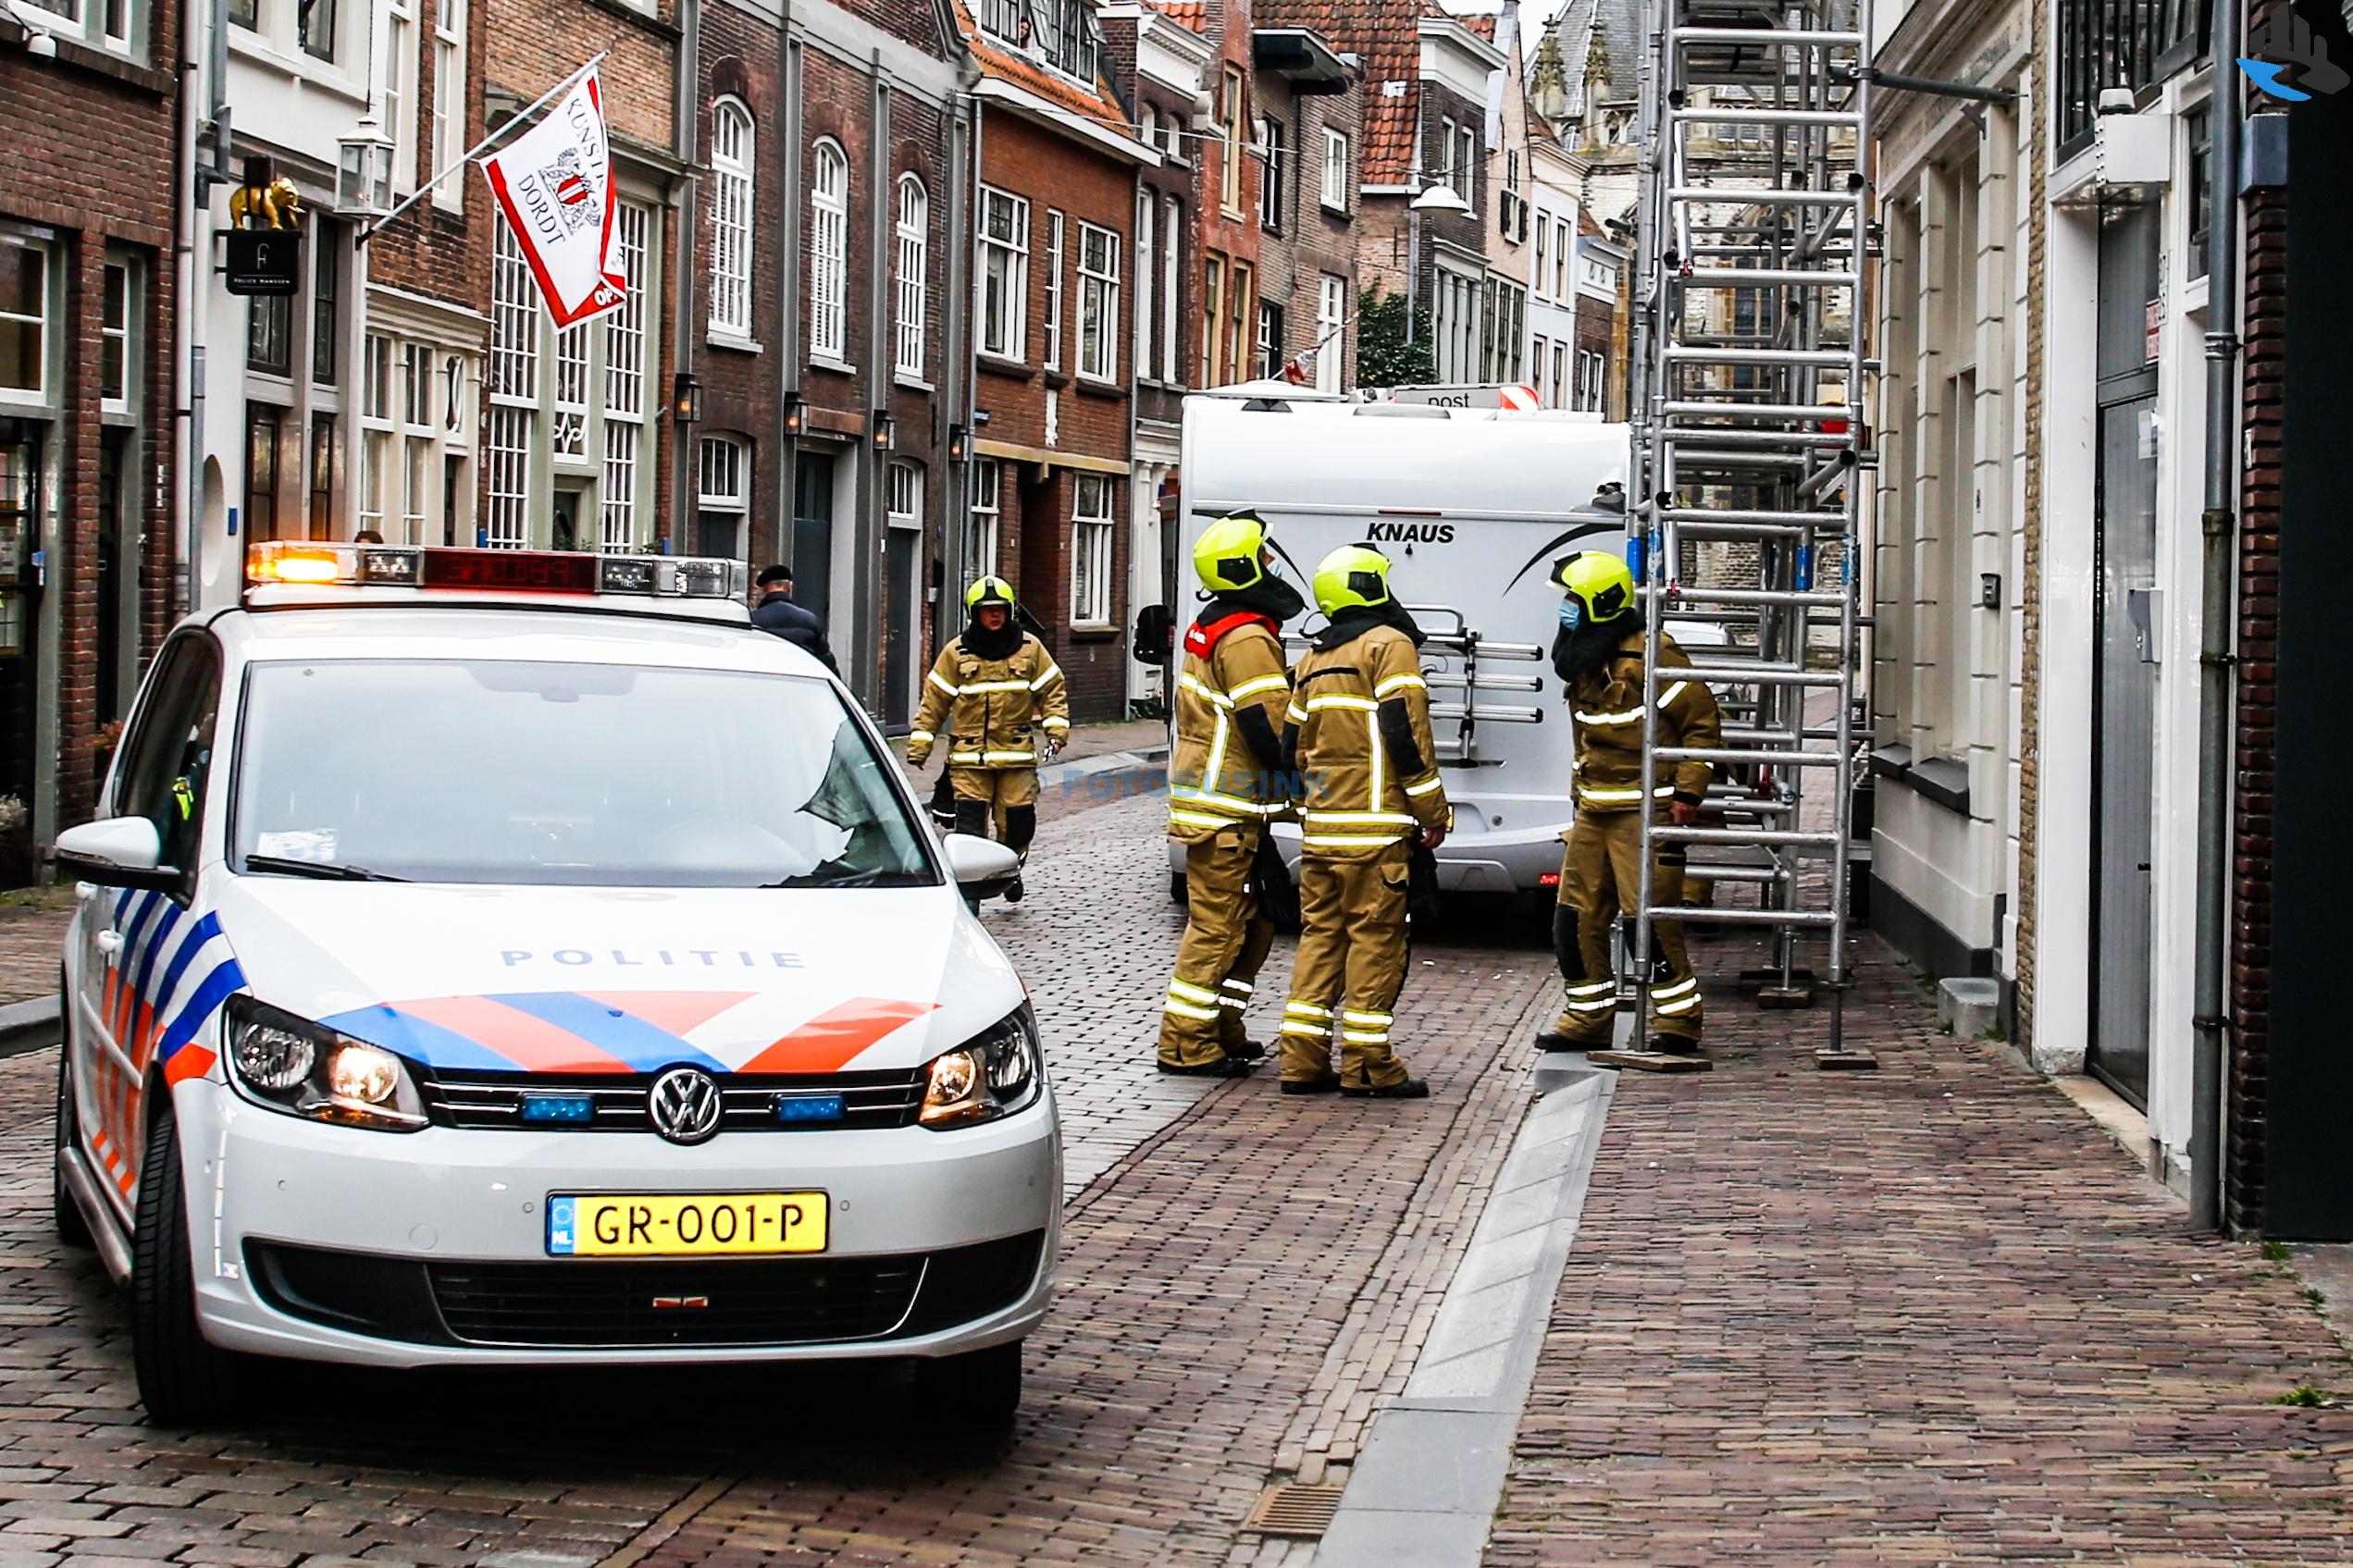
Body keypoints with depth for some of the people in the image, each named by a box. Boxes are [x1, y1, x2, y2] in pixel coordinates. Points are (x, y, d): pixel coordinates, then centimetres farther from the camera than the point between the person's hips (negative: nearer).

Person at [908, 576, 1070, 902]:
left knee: (1018, 820, 3)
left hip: (1017, 754, 1)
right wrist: (919, 745, 2)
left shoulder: (1030, 649, 6)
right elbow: (934, 700, 6)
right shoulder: (956, 653, 3)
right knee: (970, 821, -9)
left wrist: (1056, 731, -2)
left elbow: (1052, 690, 11)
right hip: (969, 754, -1)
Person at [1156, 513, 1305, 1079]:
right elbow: (1271, 729, -23)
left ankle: (1222, 1031, 23)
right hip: (1227, 811, -10)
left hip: (1213, 799, 10)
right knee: (1218, 925, -6)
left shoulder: (1212, 628, 16)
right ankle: (1186, 1044, -3)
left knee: (1253, 919, 17)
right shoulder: (1248, 639, -18)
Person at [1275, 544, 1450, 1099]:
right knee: (1376, 934, -4)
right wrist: (1433, 809, -8)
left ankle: (1302, 1059, 9)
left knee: (1321, 931, 11)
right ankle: (1367, 1064, -5)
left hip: (1321, 823, 7)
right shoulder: (1388, 645, -6)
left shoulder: (1314, 659, 18)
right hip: (1374, 823, -7)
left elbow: (1293, 744, 20)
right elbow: (1405, 730, -14)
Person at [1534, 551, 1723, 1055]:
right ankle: (1587, 1019, 17)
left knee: (1650, 919, -10)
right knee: (1576, 918, 7)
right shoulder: (1586, 661, 13)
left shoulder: (1649, 656, -14)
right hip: (1594, 810, 9)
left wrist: (1687, 793, -15)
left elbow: (1702, 724, -12)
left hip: (1646, 809, -9)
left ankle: (1678, 1022, 1)